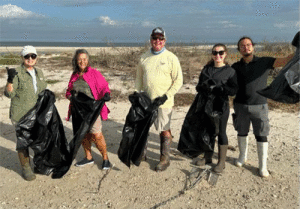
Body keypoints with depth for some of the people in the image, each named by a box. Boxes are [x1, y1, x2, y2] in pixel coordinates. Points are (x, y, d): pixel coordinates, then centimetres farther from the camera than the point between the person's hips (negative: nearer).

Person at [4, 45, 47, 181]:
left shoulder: (39, 72, 9)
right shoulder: (17, 73, -10)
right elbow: (9, 94, -17)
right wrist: (10, 80, -32)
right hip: (21, 115, -6)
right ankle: (25, 168, 17)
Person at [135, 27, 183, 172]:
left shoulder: (171, 58, -6)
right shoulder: (144, 58, 8)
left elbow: (178, 81, -7)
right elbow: (139, 78, 16)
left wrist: (165, 96, -15)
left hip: (163, 102, -4)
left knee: (164, 130, 5)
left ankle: (165, 159, 22)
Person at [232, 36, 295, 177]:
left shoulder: (264, 62, -2)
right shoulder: (235, 67, 5)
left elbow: (285, 60, -11)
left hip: (259, 106, -2)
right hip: (241, 106, 2)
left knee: (261, 136, 2)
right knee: (242, 132, 15)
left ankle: (263, 166, 14)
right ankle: (242, 156, 37)